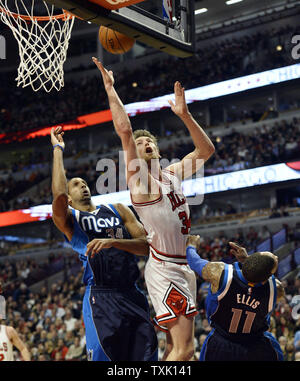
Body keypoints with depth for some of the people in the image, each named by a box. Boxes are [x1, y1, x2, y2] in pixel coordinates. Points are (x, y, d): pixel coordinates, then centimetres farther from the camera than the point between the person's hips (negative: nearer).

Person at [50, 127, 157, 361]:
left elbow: (147, 245, 7)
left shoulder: (118, 210, 18)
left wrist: (113, 241, -11)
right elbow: (58, 196, -16)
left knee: (146, 357, 3)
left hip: (132, 295, 4)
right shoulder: (68, 219, 8)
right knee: (103, 357, -8)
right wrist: (58, 149, -5)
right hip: (100, 297, -4)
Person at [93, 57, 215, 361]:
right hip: (164, 269, -8)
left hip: (182, 267, 8)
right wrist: (110, 89, -12)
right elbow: (124, 130, -16)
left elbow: (206, 150, 22)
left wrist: (184, 115, 11)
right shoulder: (138, 176, -4)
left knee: (176, 346, 11)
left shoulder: (172, 174, 17)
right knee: (184, 348, -16)